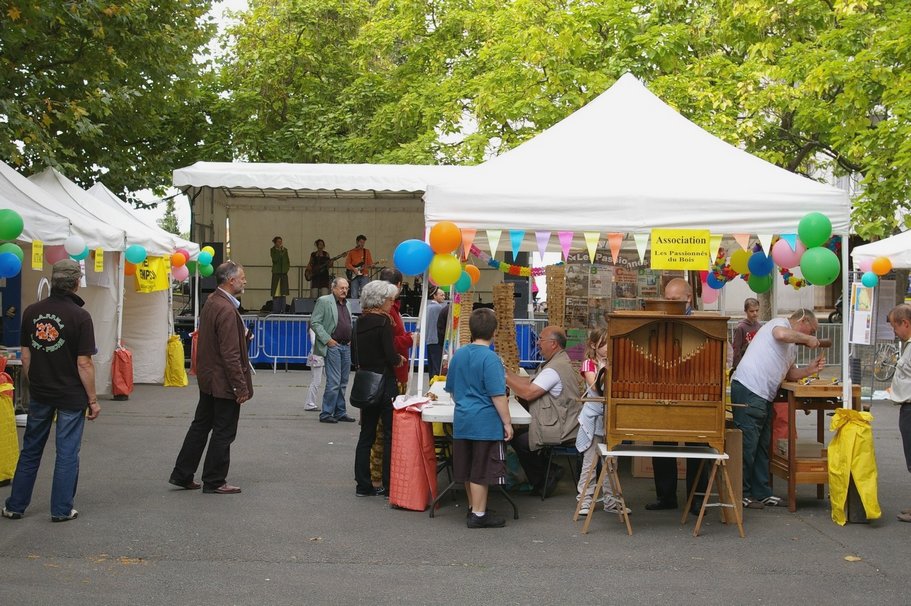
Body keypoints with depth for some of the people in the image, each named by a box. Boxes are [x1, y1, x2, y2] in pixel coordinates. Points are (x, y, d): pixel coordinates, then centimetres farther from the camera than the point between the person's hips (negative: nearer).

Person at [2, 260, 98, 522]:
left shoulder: (31, 312, 0)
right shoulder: (79, 316, -15)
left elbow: (26, 356, 5)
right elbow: (84, 363, -15)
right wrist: (93, 400, -7)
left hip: (39, 393, 4)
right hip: (71, 396, -4)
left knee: (30, 451, 16)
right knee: (67, 453, 6)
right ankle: (61, 510, 10)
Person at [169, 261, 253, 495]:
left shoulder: (211, 301, 8)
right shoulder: (227, 310, -22)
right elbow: (230, 354, -24)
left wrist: (243, 334, 6)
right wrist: (241, 387, -20)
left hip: (207, 377, 10)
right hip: (224, 382, -10)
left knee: (201, 425, 17)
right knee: (223, 432, 2)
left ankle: (182, 475, 24)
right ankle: (214, 482, 11)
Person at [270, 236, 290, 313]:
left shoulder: (285, 250, 11)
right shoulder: (272, 250, 0)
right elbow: (275, 259, -16)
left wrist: (288, 267, 3)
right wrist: (281, 251, -19)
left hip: (284, 273, 4)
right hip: (276, 273, -4)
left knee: (283, 292, 4)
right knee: (276, 293, -6)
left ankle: (282, 310, 8)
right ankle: (275, 310, -4)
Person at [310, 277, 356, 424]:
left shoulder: (347, 304, 17)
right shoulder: (323, 301, -5)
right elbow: (314, 322, -9)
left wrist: (351, 338, 11)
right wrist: (327, 340, -14)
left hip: (346, 346, 7)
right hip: (333, 346, -7)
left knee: (343, 382, 10)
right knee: (333, 382, -10)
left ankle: (340, 413, 18)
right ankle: (326, 414, -3)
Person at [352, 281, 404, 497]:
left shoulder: (361, 322, 8)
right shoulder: (383, 321, -14)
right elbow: (391, 356, -18)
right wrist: (400, 359, 2)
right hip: (384, 383, -7)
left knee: (366, 434, 10)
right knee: (390, 434, 0)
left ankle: (363, 485, 13)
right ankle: (389, 485, 2)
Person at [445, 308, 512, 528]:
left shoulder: (459, 355, 6)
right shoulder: (490, 358, -16)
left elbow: (451, 389, 16)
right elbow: (498, 395, -19)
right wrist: (507, 422, -12)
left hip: (462, 420, 7)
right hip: (486, 423, -7)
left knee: (469, 469, 16)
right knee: (481, 472, 0)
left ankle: (473, 508, 29)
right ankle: (478, 515, 6)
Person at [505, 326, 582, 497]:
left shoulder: (555, 369, -22)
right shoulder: (558, 362, 14)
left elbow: (528, 393, -25)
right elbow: (530, 382, 13)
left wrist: (506, 378, -15)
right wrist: (507, 373, 5)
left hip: (561, 430, -10)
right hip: (562, 424, 10)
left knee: (520, 441, -4)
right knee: (521, 432, 10)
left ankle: (540, 482, 12)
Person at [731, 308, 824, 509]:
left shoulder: (792, 347, 27)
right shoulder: (780, 323, -3)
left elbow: (789, 374, 27)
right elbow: (782, 334, -26)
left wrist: (809, 370, 10)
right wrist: (807, 339, -12)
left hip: (764, 397, 11)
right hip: (748, 389, -11)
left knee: (762, 446, 14)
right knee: (747, 445, -5)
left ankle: (761, 493, 21)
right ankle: (741, 494, 1)